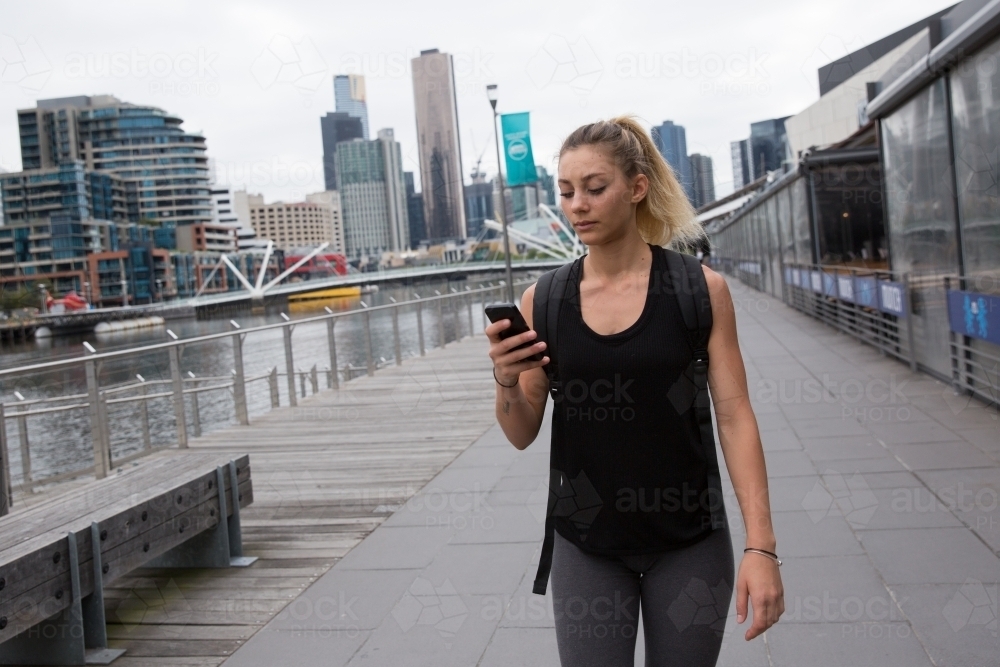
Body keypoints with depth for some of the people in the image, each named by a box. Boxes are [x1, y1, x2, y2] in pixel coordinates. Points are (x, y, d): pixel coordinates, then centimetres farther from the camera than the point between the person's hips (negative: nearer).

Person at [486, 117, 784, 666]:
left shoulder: (700, 290, -7)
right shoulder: (543, 301, -3)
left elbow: (734, 416, -7)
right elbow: (522, 434, 1)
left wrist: (761, 545, -14)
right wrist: (507, 381, -20)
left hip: (688, 543, -1)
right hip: (585, 544, 1)